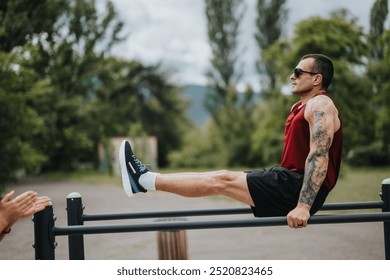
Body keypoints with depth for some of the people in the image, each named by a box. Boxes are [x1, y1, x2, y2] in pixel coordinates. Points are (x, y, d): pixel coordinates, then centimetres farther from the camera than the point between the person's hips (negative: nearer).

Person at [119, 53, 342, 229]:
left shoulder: (320, 106, -13)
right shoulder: (300, 108, 20)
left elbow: (319, 157, -24)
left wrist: (303, 206, -32)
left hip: (301, 188, -9)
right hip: (291, 182, 9)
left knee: (223, 180, -11)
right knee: (224, 178, 5)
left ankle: (145, 179, -9)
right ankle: (147, 179, 5)